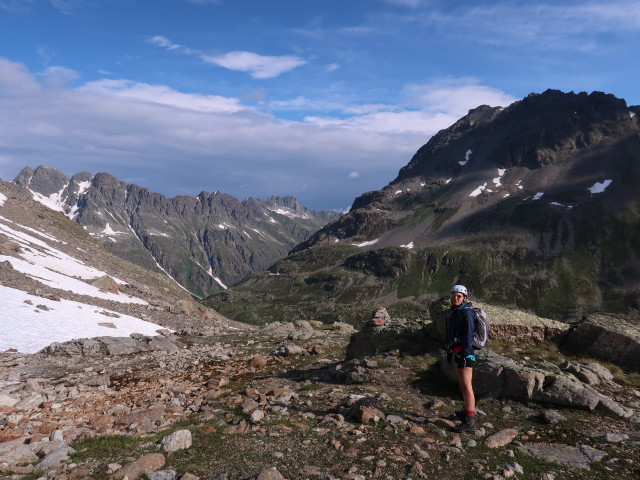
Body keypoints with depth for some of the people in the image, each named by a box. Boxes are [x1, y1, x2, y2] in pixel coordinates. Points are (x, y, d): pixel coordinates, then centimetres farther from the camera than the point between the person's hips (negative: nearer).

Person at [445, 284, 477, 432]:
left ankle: (469, 422, -6)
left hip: (465, 352, -9)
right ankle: (467, 411, 36)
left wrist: (465, 355, -22)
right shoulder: (452, 312, 12)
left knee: (466, 386, -8)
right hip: (456, 352, 9)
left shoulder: (466, 312, -14)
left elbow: (469, 335, -19)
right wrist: (449, 350, 19)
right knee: (462, 384, 20)